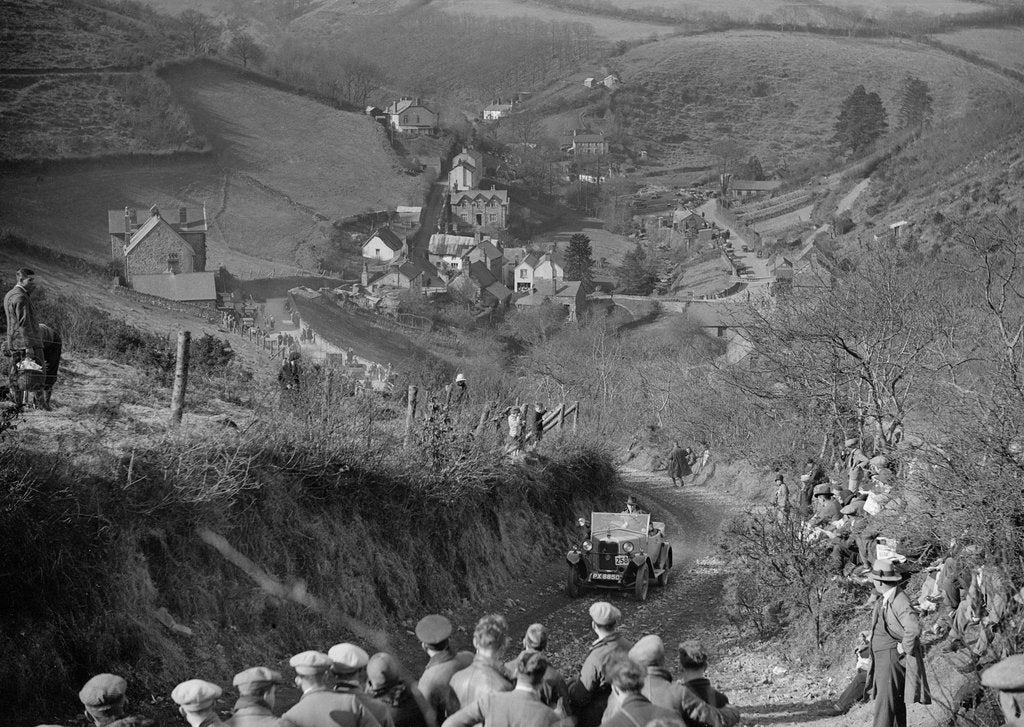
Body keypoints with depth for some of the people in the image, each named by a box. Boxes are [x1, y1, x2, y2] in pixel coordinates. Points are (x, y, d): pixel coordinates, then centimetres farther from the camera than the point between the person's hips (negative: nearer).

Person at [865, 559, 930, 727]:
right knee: (896, 701, 14)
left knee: (885, 702, -12)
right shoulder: (883, 600, 9)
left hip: (893, 658, -9)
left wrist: (904, 648, -21)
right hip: (882, 657, 9)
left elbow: (914, 628, -33)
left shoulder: (899, 601, -21)